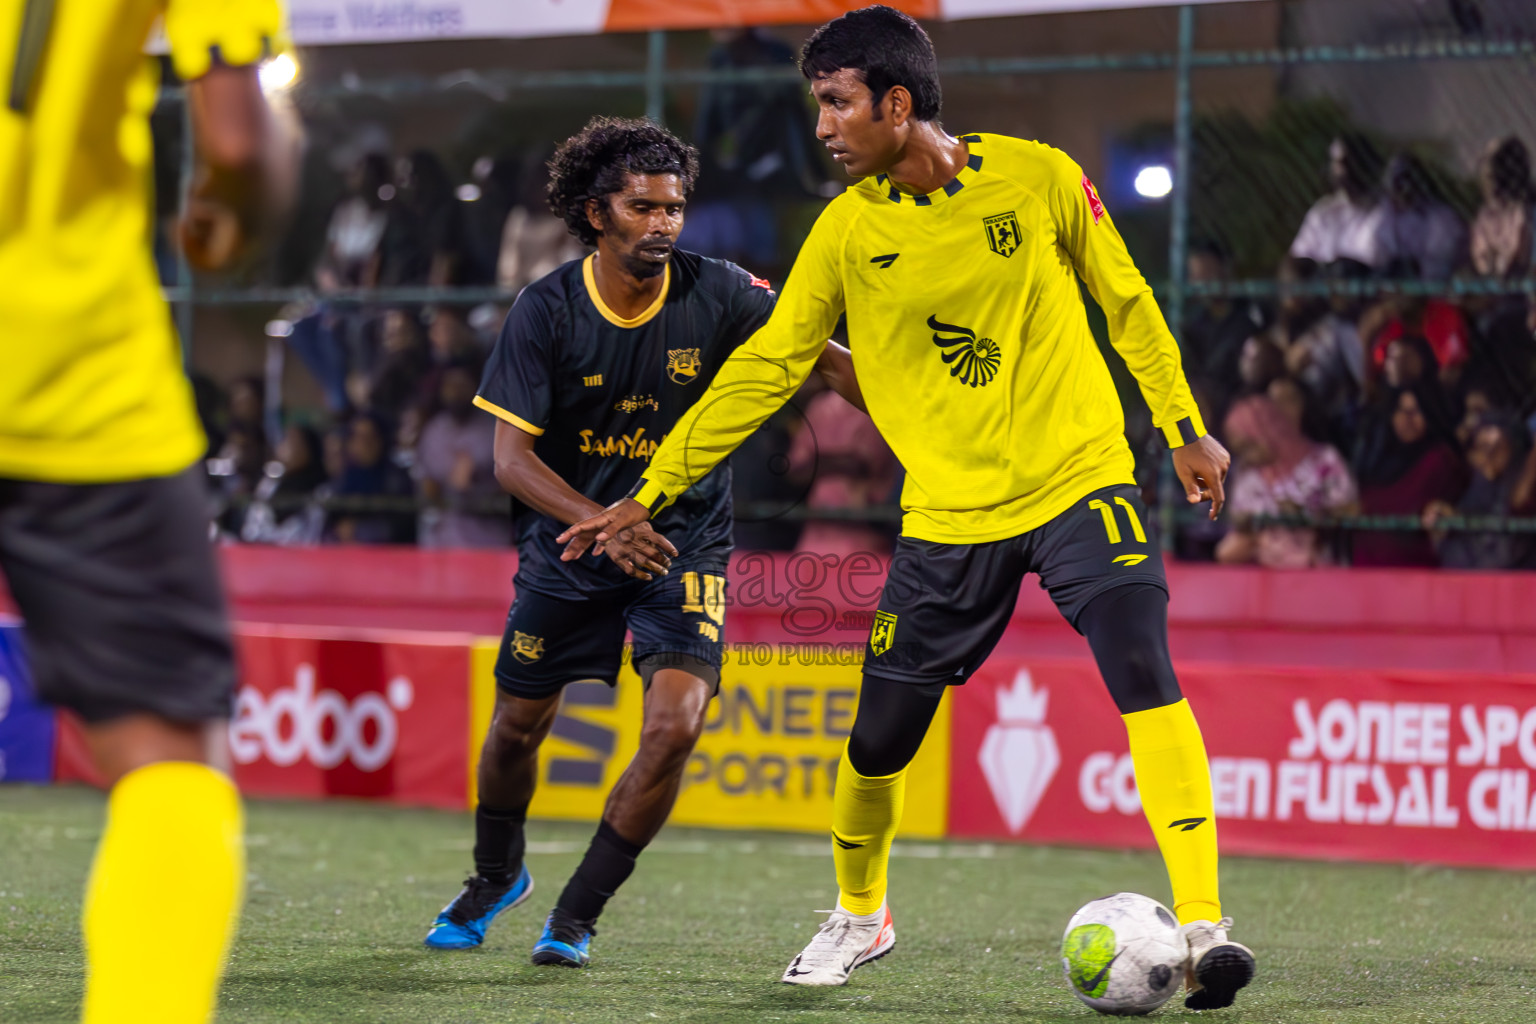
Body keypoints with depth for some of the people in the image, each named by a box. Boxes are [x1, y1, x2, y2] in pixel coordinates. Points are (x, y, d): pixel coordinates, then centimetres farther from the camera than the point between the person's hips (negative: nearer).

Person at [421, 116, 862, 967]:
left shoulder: (716, 295, -14)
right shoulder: (545, 311, -15)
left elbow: (827, 358, -13)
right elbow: (512, 457, -18)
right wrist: (602, 523, -33)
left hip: (684, 540, -1)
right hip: (568, 538, 1)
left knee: (674, 726, -19)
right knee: (518, 726, 11)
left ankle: (579, 912, 1)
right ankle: (496, 875, 44)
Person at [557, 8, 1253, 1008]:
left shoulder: (1038, 176, -7)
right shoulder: (847, 230, -2)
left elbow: (1126, 300, 6)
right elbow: (765, 368, 2)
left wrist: (1186, 427, 7)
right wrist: (651, 492, 0)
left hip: (1079, 482, -2)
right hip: (947, 513, 2)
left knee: (1144, 673, -22)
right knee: (879, 739, 3)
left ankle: (1203, 922, -19)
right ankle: (859, 913, 32)